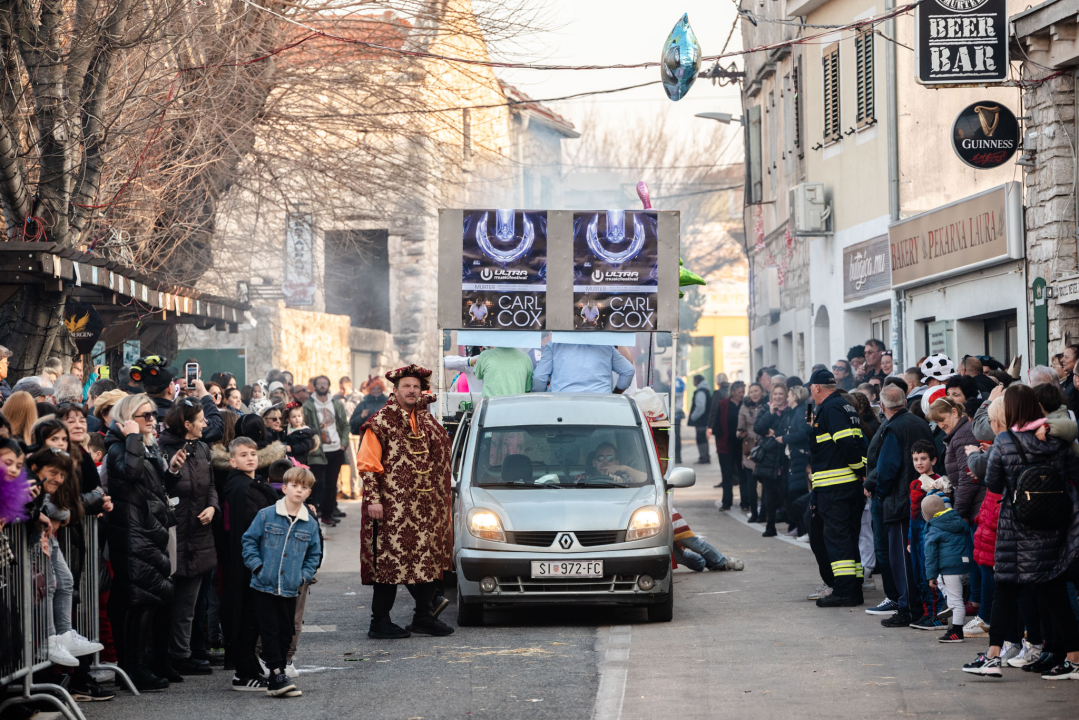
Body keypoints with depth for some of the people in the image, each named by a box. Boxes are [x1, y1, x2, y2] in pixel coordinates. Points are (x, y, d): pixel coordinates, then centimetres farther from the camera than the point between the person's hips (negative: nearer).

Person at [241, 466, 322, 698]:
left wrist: (304, 575, 4)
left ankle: (276, 682, 15)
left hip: (290, 590, 3)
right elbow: (249, 540, 1)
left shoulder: (310, 524, 5)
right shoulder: (266, 516, -4)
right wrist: (257, 566, -7)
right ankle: (278, 676, -2)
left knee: (285, 633, 6)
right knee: (270, 631, -4)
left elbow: (314, 554, 16)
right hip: (265, 586, -3)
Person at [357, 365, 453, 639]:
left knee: (431, 562, 7)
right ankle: (380, 623, 1)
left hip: (425, 507, 7)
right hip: (393, 507, -7)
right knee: (390, 562, -5)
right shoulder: (381, 421, -5)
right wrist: (372, 499, -15)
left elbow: (438, 458, 30)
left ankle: (424, 616, 18)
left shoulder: (426, 420, 14)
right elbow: (368, 465, -8)